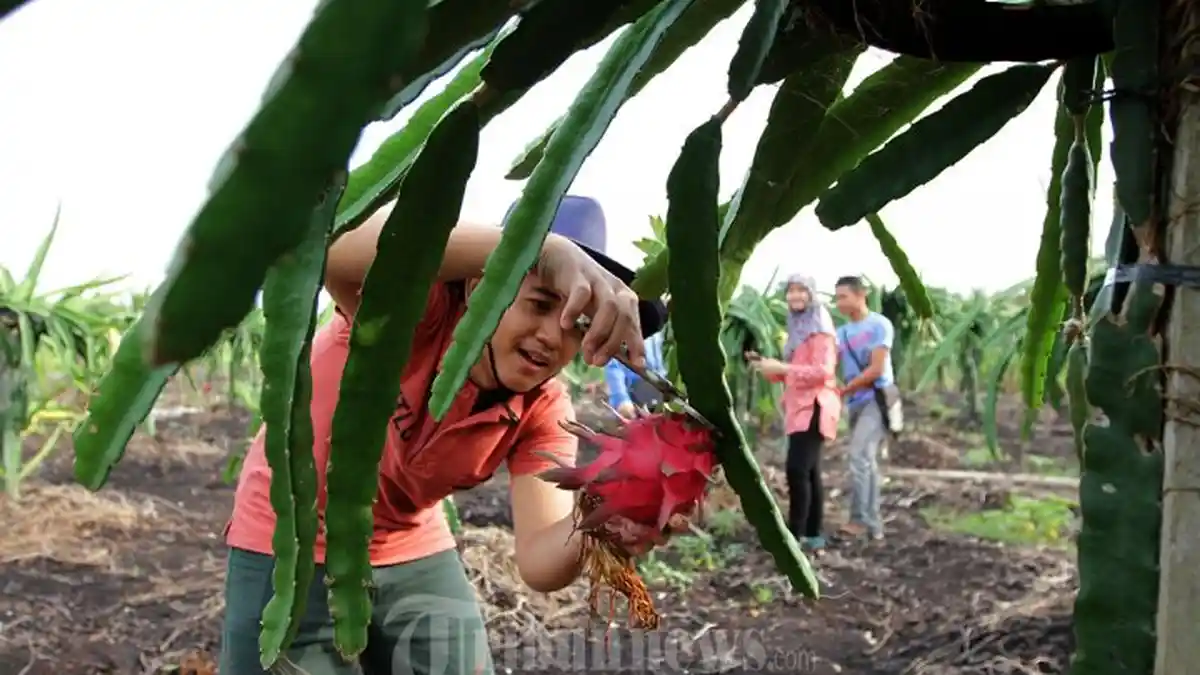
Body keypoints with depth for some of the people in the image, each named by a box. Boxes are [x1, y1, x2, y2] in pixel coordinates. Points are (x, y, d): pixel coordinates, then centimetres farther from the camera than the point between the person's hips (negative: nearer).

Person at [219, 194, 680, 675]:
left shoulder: (543, 411, -14)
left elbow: (539, 562, -22)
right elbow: (338, 245, -51)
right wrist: (552, 250, -60)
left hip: (414, 558, 4)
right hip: (290, 551, -3)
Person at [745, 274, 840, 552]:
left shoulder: (819, 329, -9)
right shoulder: (798, 327, 21)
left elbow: (823, 370, -19)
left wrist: (781, 367, -22)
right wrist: (767, 365, 6)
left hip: (814, 408, -10)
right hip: (800, 407, 10)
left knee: (797, 470, -16)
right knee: (809, 471, 9)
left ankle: (795, 535, -15)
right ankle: (813, 534, 13)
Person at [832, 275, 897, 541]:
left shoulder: (879, 325, -5)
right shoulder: (841, 332, 15)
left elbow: (876, 370, -12)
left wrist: (842, 390, -12)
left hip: (877, 398, -7)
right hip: (855, 403, 7)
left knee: (860, 456, -18)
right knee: (866, 462, 8)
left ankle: (860, 519, -18)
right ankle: (873, 524, 13)